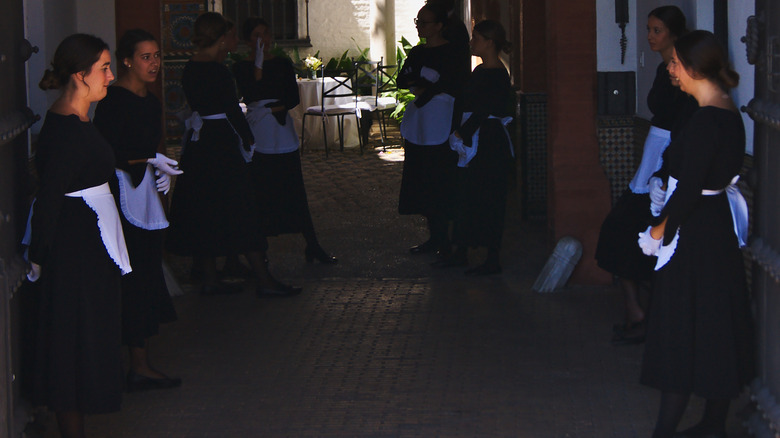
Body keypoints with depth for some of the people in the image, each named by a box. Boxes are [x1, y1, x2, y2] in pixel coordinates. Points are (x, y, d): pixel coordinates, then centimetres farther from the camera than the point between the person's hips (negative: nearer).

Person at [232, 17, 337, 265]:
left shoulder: (283, 64, 10)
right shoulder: (242, 68, 1)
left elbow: (294, 99, 3)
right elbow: (249, 97, -14)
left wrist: (269, 110, -10)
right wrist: (258, 64, -17)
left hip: (283, 135, 2)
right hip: (257, 139, -2)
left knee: (295, 191, 1)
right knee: (259, 194, -2)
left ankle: (312, 247, 4)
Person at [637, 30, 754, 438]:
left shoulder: (705, 120, -22)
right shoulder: (729, 112, 8)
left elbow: (690, 186, -23)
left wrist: (662, 228, -10)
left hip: (696, 233, -10)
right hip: (721, 226, 10)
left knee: (682, 331, -5)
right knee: (719, 325, 14)